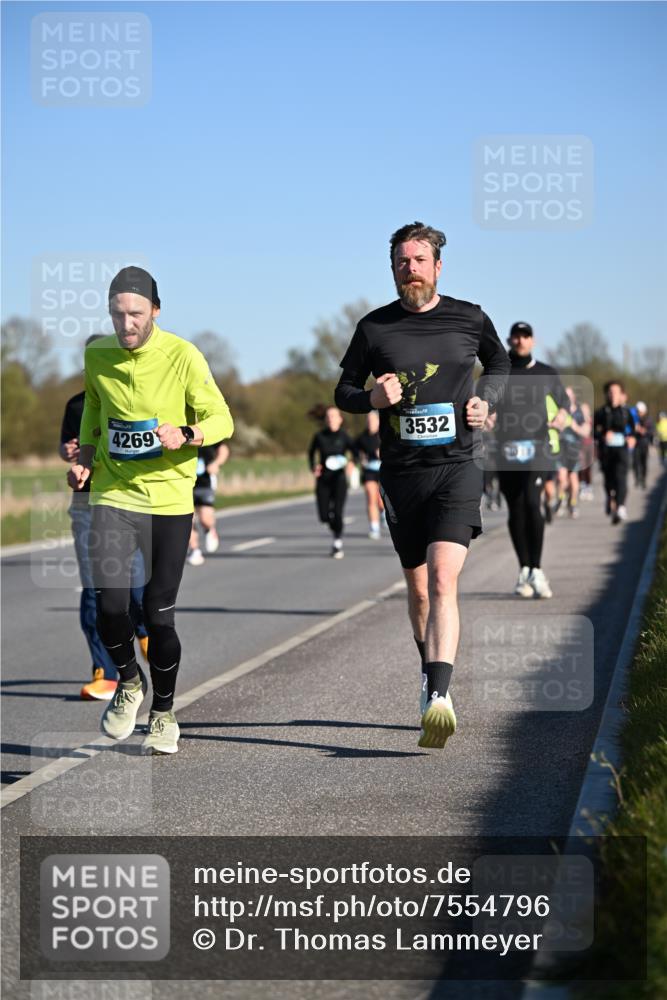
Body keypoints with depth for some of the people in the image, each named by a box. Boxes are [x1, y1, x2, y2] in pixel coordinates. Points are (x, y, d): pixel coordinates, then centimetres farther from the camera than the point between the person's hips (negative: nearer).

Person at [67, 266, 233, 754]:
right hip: (113, 494, 2)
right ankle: (128, 681, 17)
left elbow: (222, 420, -3)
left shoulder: (183, 356, -10)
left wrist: (186, 434, -22)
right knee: (110, 604, -14)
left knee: (158, 614, 1)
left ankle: (164, 713, 24)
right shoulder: (97, 355, 1)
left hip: (170, 497, -2)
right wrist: (85, 455, 6)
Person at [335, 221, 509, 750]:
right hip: (401, 473, 2)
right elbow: (344, 392, 12)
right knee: (418, 589, 11)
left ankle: (439, 697, -28)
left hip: (457, 467, -2)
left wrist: (485, 399, 4)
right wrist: (373, 397, -10)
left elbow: (500, 364, 23)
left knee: (443, 580, -19)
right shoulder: (374, 327, 4)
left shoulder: (470, 319, 4)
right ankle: (432, 675, 33)